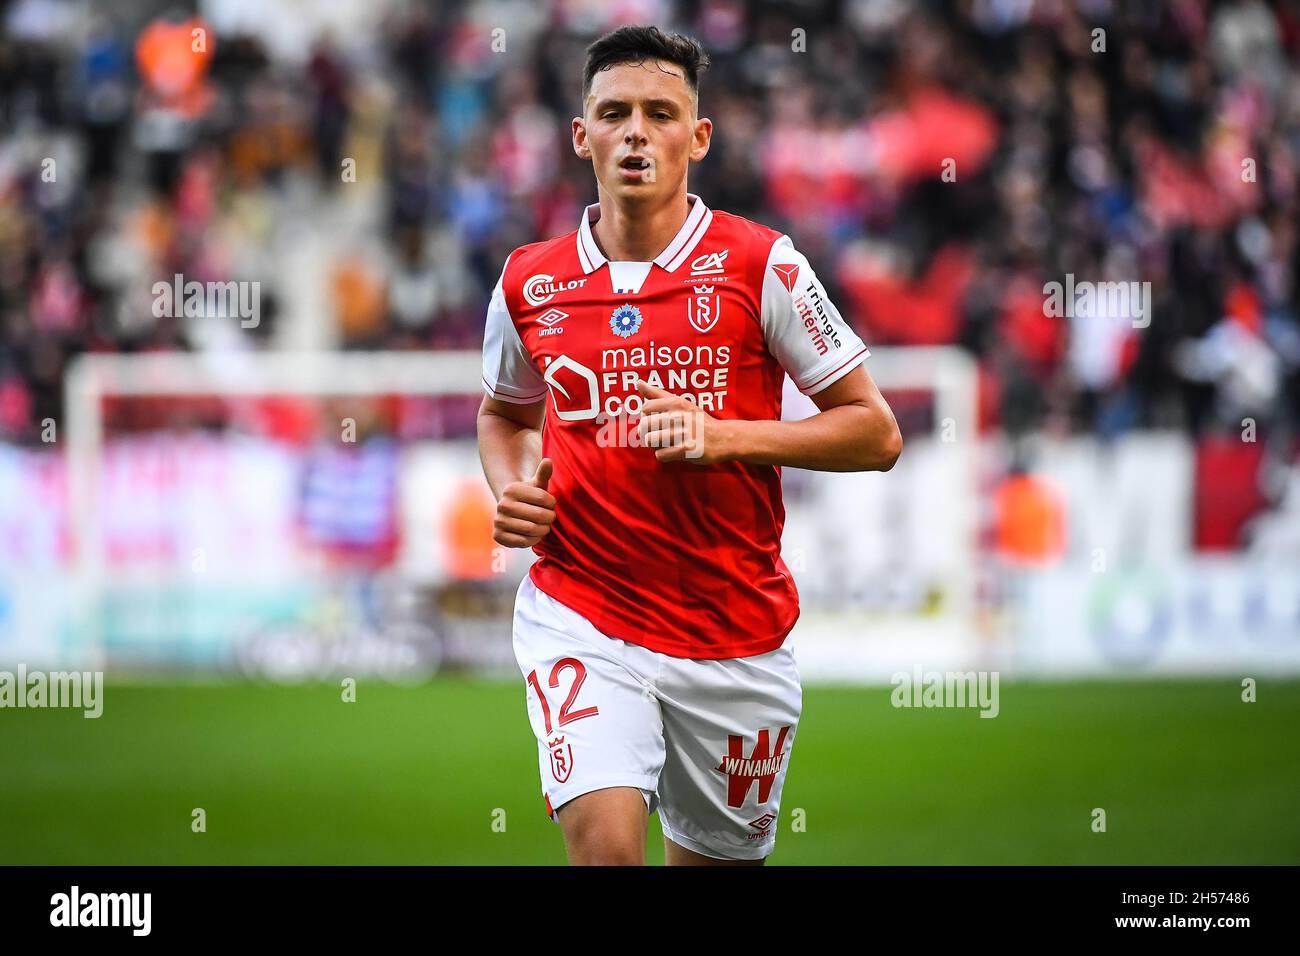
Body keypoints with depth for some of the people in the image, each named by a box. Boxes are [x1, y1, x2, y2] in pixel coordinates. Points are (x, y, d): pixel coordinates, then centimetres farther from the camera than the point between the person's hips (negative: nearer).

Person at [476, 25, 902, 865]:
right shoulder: (530, 283, 3)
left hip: (737, 636, 0)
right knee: (604, 838, -23)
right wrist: (510, 490, 2)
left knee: (718, 857, 12)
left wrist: (725, 436, -16)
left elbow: (876, 434, -4)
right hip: (581, 617, 0)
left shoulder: (761, 265, -5)